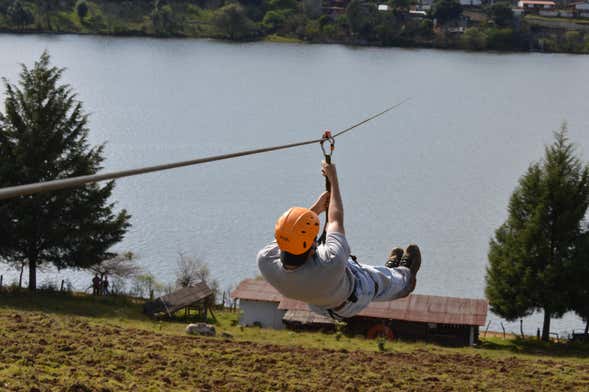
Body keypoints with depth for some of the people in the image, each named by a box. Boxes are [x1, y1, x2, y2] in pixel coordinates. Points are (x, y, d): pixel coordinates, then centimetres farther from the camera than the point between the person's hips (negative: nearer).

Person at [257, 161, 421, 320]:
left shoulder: (265, 261, -39)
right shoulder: (332, 262, -50)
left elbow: (286, 234, -15)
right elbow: (336, 220, -30)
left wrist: (316, 209, -3)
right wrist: (333, 178, -16)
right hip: (350, 305, -4)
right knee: (382, 280, 28)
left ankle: (389, 270, 61)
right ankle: (405, 277, 61)